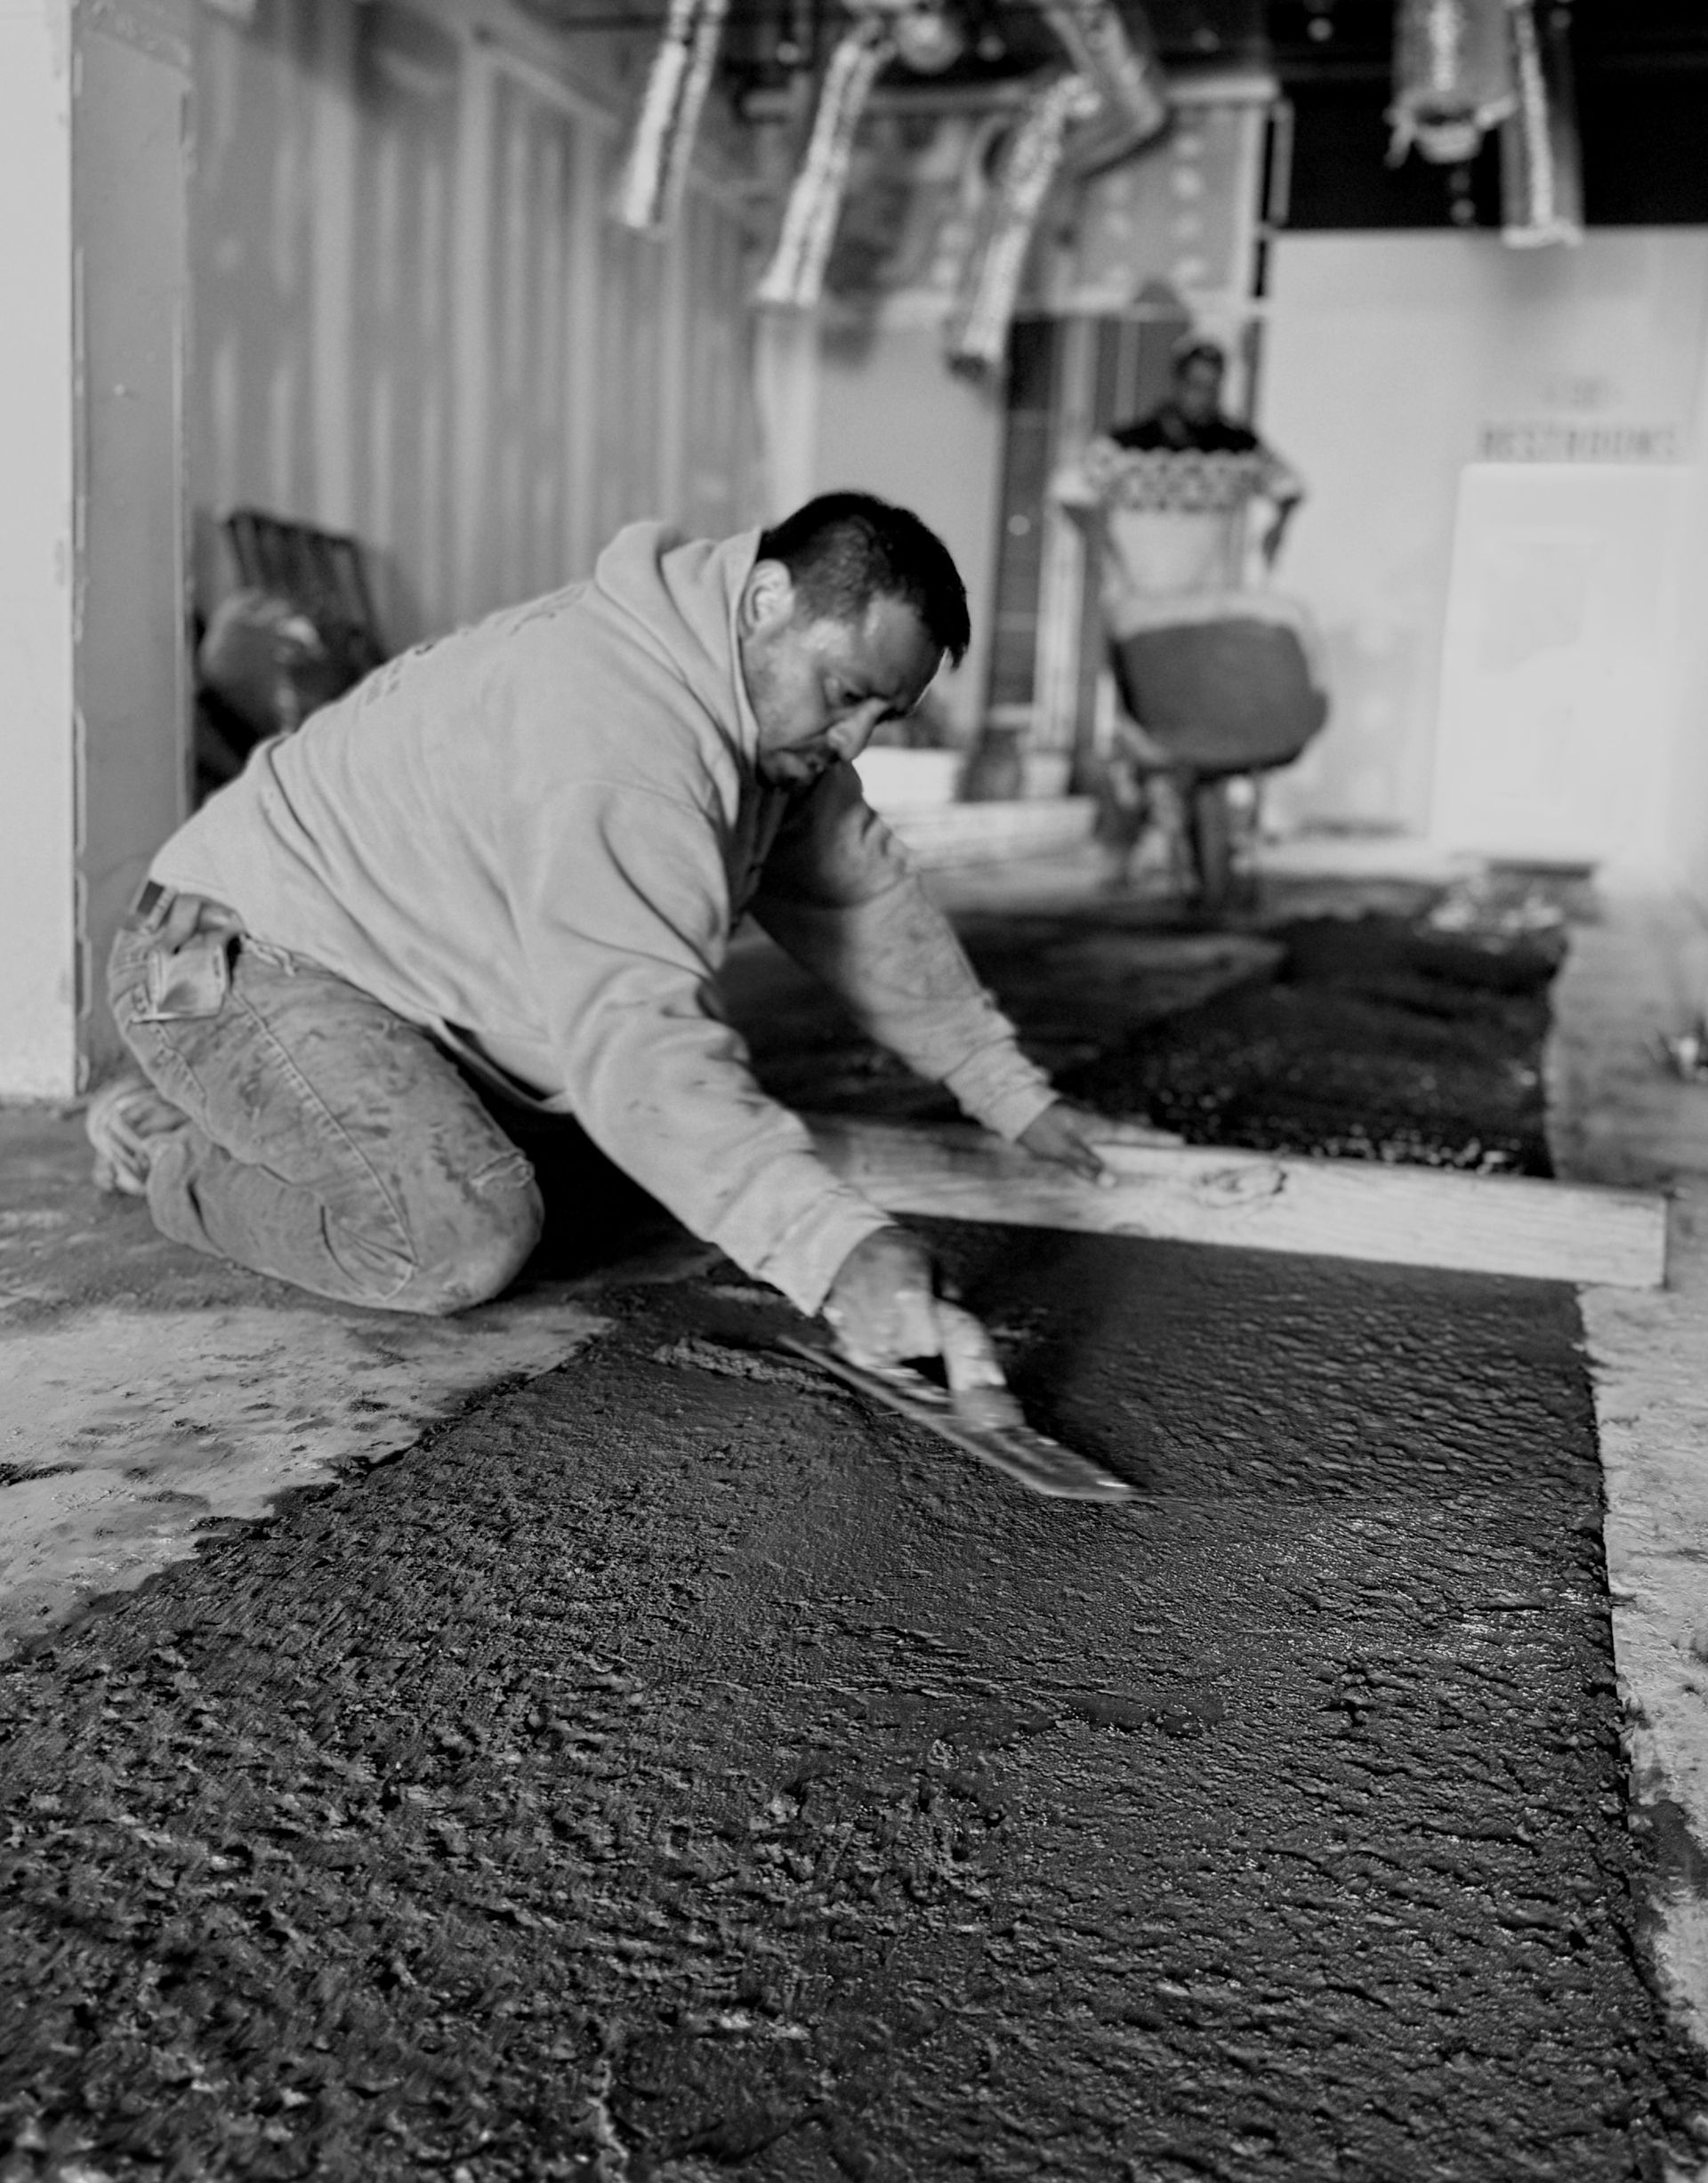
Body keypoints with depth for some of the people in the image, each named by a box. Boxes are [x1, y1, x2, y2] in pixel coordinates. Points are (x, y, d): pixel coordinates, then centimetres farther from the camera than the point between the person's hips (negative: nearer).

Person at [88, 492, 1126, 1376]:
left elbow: (866, 900, 10)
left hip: (410, 972, 10)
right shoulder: (621, 740, -32)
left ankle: (200, 1107, 22)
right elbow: (640, 1040, -41)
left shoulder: (774, 708, 0)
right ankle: (173, 1159, 0)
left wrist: (1018, 1098, 11)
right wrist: (835, 1245, -48)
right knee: (467, 1236, -29)